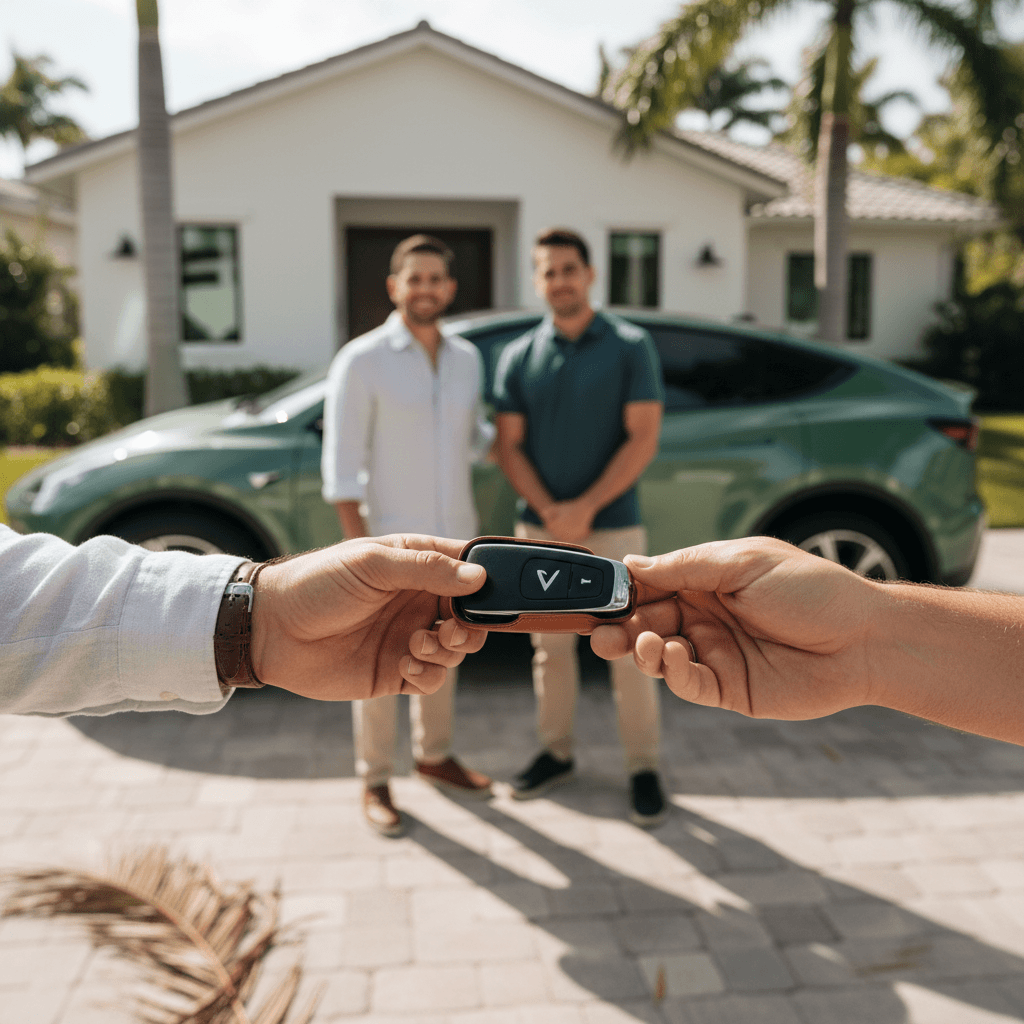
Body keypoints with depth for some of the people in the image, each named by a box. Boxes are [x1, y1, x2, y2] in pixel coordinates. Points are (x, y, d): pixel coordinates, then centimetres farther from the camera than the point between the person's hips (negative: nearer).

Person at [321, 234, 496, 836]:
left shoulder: (466, 359, 6)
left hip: (454, 538, 6)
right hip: (392, 544, -5)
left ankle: (435, 757, 36)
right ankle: (376, 783, 21)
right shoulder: (361, 361, -11)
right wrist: (361, 548, -18)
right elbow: (342, 466, -13)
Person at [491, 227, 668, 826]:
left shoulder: (631, 346, -3)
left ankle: (644, 767, 16)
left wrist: (586, 509, -16)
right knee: (551, 647, 13)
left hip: (613, 528, -3)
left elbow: (644, 440, -9)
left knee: (629, 651, 2)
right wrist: (550, 512, -13)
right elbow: (509, 446, 2)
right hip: (540, 529, 3)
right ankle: (557, 752, 28)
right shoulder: (519, 357, 4)